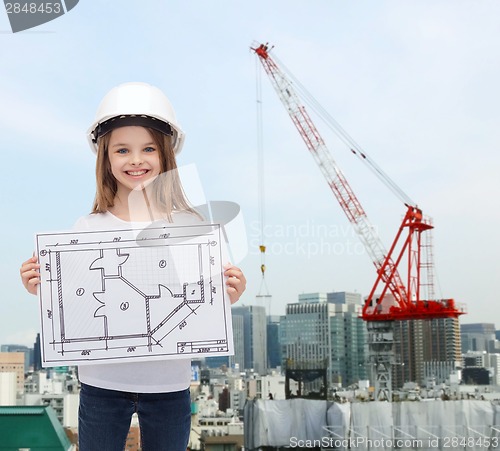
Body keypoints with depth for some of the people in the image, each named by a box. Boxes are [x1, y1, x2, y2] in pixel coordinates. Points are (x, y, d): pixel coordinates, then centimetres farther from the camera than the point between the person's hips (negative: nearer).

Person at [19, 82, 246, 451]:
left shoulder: (189, 225, -4)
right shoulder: (88, 229, -1)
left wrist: (226, 298, -20)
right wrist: (41, 289, -14)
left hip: (168, 385, 0)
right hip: (101, 385, 1)